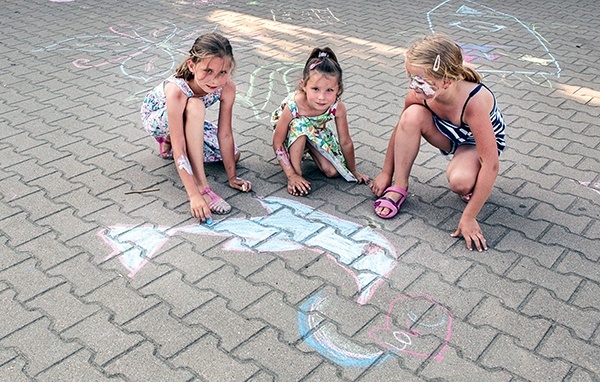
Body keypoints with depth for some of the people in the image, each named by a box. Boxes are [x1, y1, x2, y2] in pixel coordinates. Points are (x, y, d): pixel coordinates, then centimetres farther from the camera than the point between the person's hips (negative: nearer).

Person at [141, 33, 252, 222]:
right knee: (195, 106, -38)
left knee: (233, 155, -1)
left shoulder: (227, 87, -29)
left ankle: (169, 143, 14)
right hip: (156, 117, -5)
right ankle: (201, 187, -33)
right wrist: (194, 195, -46)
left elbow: (225, 134, -19)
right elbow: (179, 151, -43)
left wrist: (232, 177, -15)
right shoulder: (177, 90, -42)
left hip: (189, 120, 5)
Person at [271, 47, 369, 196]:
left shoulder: (338, 107, -33)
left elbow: (346, 142, -18)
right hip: (293, 134, -3)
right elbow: (277, 143, -29)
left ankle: (310, 149, 19)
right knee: (300, 126, -37)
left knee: (332, 172, -11)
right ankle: (297, 171, -19)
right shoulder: (293, 107, -40)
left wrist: (353, 171, -5)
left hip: (317, 133, 3)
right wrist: (291, 175, -30)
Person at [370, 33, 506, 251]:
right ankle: (399, 187, -13)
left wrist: (468, 218, -33)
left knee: (460, 181, -37)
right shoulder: (420, 93, -28)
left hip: (479, 143, -4)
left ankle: (472, 187, 1)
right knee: (412, 115, -28)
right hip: (447, 135, 4)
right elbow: (402, 129, -8)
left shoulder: (474, 101, -41)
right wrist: (386, 174, -1)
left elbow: (491, 166, -37)